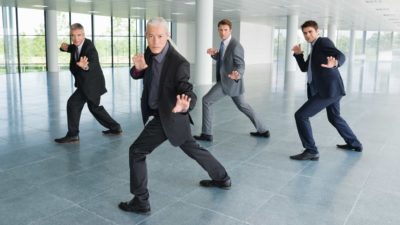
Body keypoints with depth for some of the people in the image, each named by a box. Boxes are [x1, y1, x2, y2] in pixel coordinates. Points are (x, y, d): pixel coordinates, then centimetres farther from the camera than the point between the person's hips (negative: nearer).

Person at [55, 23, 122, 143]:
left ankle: (73, 134, 0)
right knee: (94, 107, 21)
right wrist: (65, 47, -3)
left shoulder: (89, 47, -25)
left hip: (91, 84, -10)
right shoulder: (76, 45, 0)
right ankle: (115, 127, 33)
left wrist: (85, 66, -65)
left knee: (73, 103, -10)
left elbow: (94, 62, -42)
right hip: (88, 83, 10)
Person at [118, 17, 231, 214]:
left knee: (136, 151, -5)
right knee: (192, 148, 23)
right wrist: (138, 67, -16)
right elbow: (136, 76, 8)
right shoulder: (150, 52, -3)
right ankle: (222, 178, 41)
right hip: (161, 113, 8)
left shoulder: (179, 63, -26)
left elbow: (188, 93, -30)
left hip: (169, 116, -8)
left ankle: (140, 201, 8)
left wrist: (184, 106, -54)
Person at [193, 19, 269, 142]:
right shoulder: (224, 42, 7)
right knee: (242, 105, 21)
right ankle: (263, 130, 31)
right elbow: (221, 58, 18)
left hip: (229, 81, -10)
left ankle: (206, 133, 2)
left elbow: (240, 66, -25)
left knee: (206, 100, -6)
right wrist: (213, 53, -4)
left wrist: (237, 75, -49)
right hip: (226, 80, 10)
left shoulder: (235, 46, -22)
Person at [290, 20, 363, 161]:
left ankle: (311, 151, -8)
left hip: (329, 89, -11)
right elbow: (304, 68, 24)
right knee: (334, 118, 30)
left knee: (301, 115, -13)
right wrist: (298, 54, 11)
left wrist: (334, 63, -45)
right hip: (332, 89, 11)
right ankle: (354, 144, 46)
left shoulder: (324, 41, -7)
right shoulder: (315, 49, 21)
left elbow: (341, 56, -22)